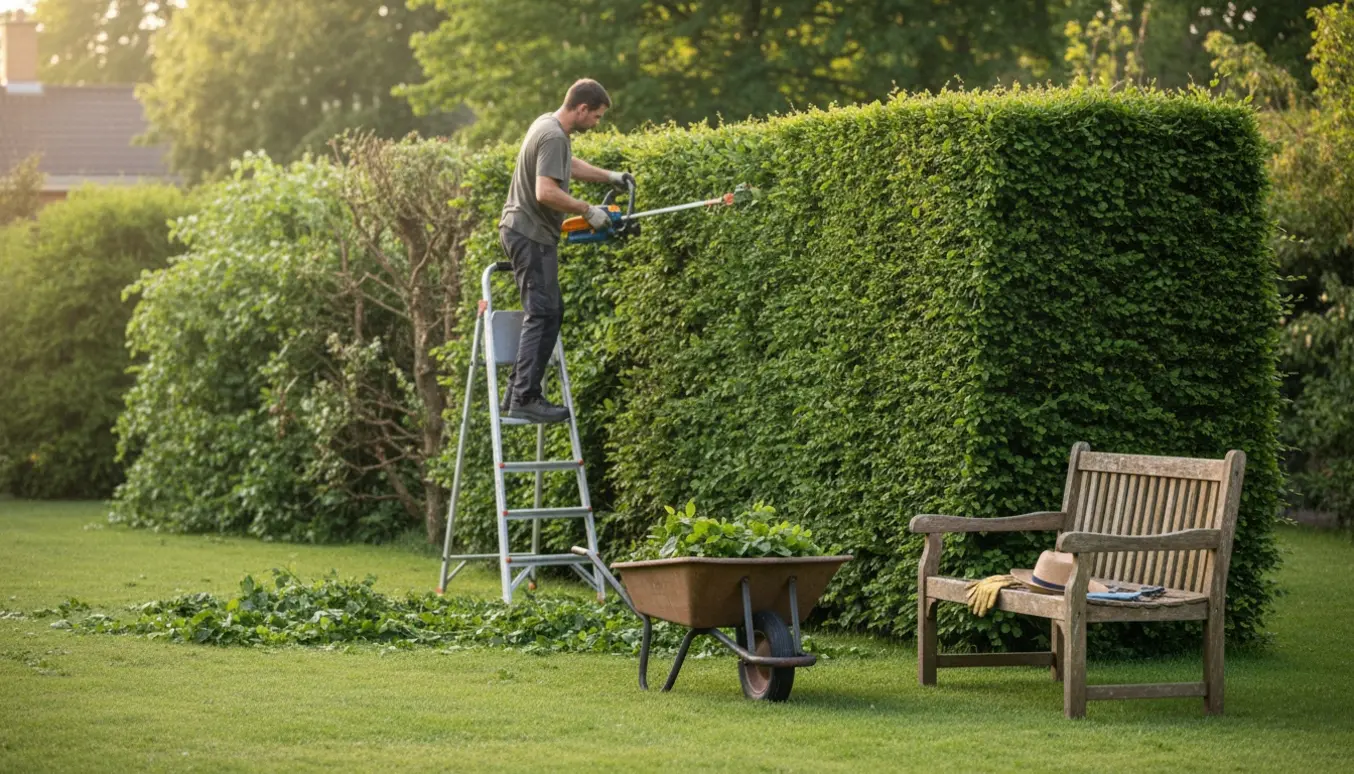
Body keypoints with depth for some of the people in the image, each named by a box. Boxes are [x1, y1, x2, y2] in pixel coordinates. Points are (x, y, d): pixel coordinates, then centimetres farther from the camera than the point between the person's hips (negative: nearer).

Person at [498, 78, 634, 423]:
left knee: (551, 312, 13)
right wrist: (588, 211, -19)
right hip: (530, 235, -11)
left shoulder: (549, 125, 14)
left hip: (525, 232, 11)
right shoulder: (554, 137, -19)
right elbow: (546, 192, -29)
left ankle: (517, 392, 13)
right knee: (542, 314, -11)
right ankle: (525, 398, -13)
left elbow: (568, 165, 34)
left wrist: (609, 176, 31)